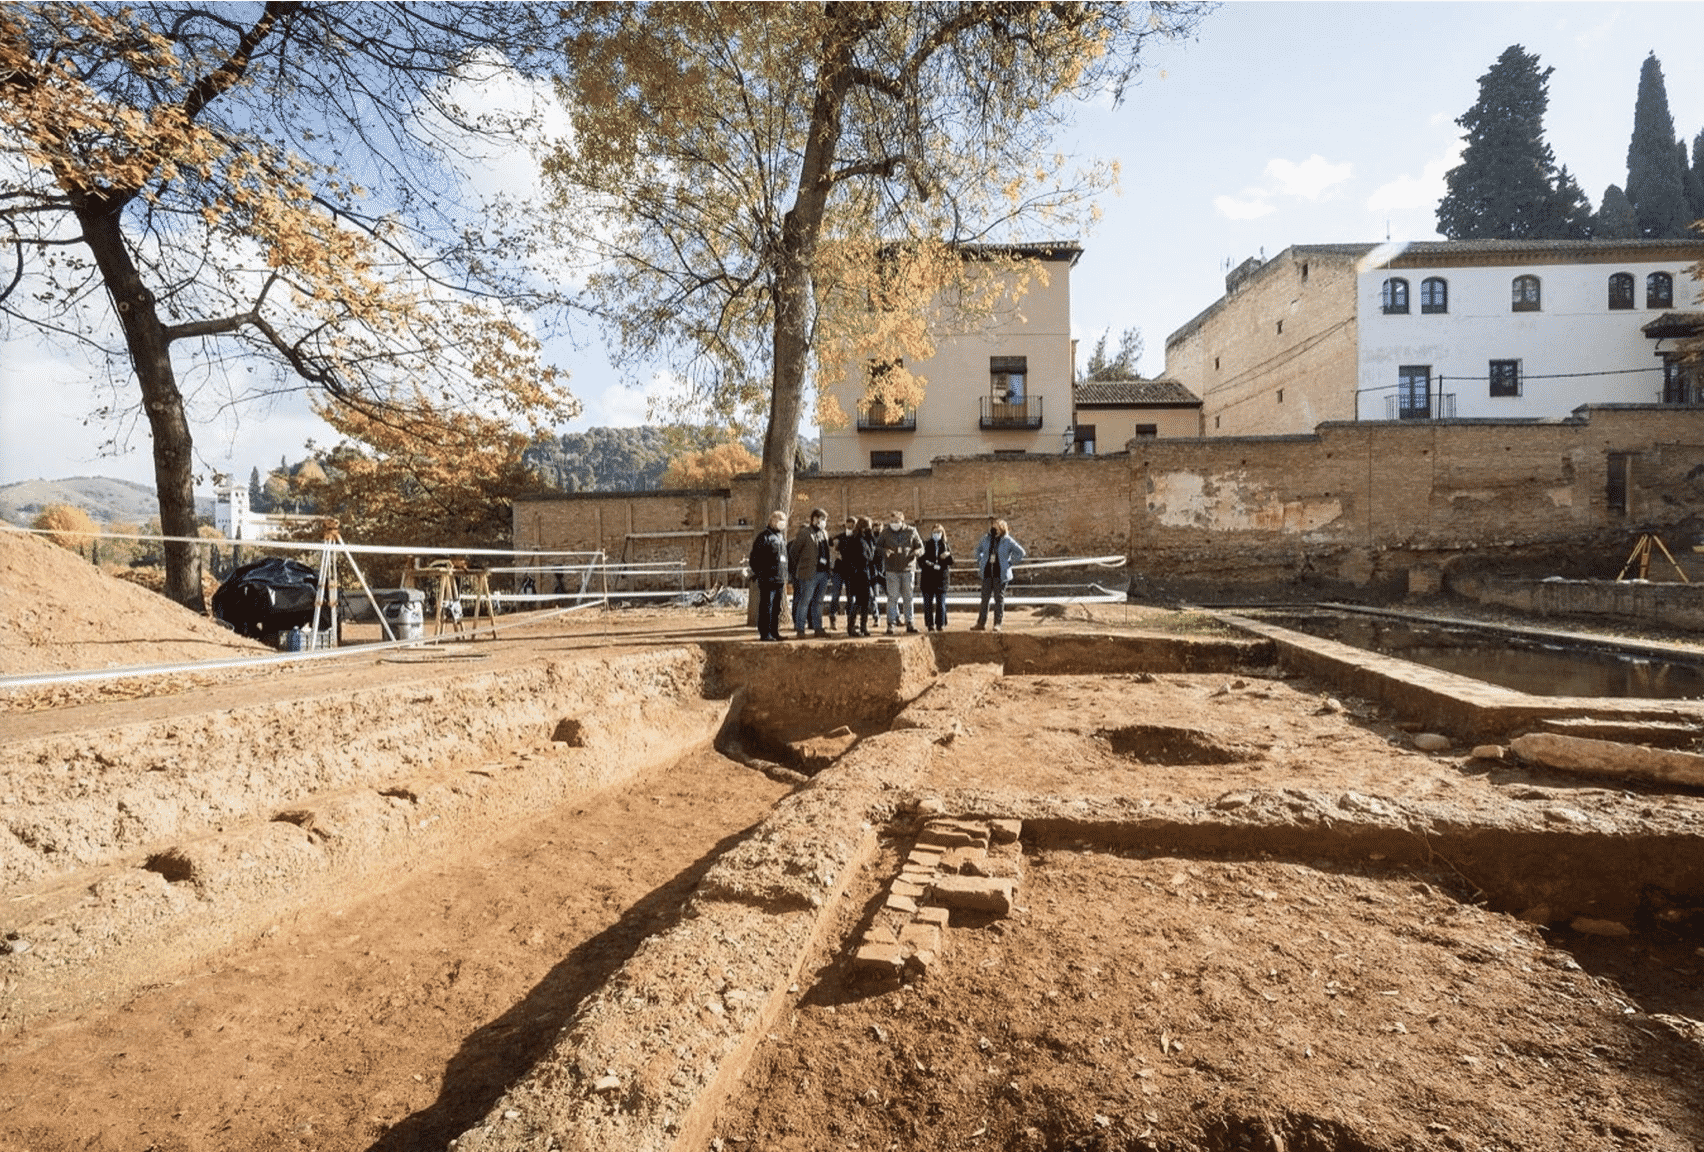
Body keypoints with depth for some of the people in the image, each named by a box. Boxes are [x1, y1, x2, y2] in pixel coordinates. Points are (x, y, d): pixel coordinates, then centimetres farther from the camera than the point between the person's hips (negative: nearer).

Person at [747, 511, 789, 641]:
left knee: (777, 607, 11)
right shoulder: (764, 537, -7)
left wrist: (785, 577, 22)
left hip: (779, 580, 8)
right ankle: (764, 633, -2)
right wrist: (755, 576, -13)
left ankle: (775, 632, 18)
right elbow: (755, 558, -10)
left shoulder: (782, 538, 20)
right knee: (766, 606, -6)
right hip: (767, 579, -8)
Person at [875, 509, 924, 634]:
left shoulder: (911, 531, 5)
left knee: (908, 597, 5)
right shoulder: (886, 532, 4)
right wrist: (884, 551, -13)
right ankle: (891, 623, 0)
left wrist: (917, 552, -14)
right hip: (892, 570, -1)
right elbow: (877, 546, 9)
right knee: (893, 597, -5)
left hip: (908, 569, 1)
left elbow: (920, 547, 10)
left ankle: (910, 623, 14)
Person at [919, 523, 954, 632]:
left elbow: (950, 562, 7)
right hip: (928, 577, -1)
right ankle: (930, 624, 3)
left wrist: (947, 556, -15)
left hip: (942, 577, 1)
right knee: (928, 602, -3)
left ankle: (940, 624, 3)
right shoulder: (926, 545, 9)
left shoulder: (946, 546, 14)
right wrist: (932, 566, -11)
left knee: (941, 602, -4)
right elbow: (920, 561, 3)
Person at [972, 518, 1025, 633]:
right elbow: (978, 549, 26)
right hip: (987, 573, 4)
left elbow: (1021, 552, 1)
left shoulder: (1007, 541, -6)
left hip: (1001, 574, -4)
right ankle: (981, 623, 13)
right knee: (984, 598, 6)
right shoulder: (987, 539, 6)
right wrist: (980, 561, 16)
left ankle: (997, 624, 8)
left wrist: (1012, 562, -2)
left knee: (999, 598, 1)